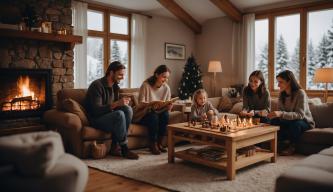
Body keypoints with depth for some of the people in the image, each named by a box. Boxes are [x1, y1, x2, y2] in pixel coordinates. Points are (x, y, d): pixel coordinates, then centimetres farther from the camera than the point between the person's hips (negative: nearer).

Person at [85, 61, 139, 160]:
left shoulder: (115, 86, 9)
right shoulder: (97, 85, -16)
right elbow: (96, 110, -23)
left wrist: (123, 103, -10)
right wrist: (116, 104, -32)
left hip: (109, 116, 8)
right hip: (96, 119, -7)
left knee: (128, 109, -19)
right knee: (119, 114, -32)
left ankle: (115, 145, -18)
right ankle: (124, 149, -21)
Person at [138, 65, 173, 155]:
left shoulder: (166, 88, -2)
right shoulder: (146, 85, -14)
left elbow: (167, 107, 0)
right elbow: (141, 103, -19)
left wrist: (168, 107, -25)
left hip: (159, 113, 4)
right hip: (144, 114, -4)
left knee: (165, 115, -27)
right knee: (153, 116, -34)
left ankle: (159, 143, -13)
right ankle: (152, 144, -17)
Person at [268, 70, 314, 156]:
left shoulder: (300, 93, -22)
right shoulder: (282, 94, -3)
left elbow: (300, 115, -32)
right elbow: (281, 112, 0)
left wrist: (281, 114, -45)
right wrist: (275, 114, -25)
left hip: (305, 122, -5)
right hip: (290, 120, 5)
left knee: (295, 123, -38)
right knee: (274, 121, -24)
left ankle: (292, 146, -11)